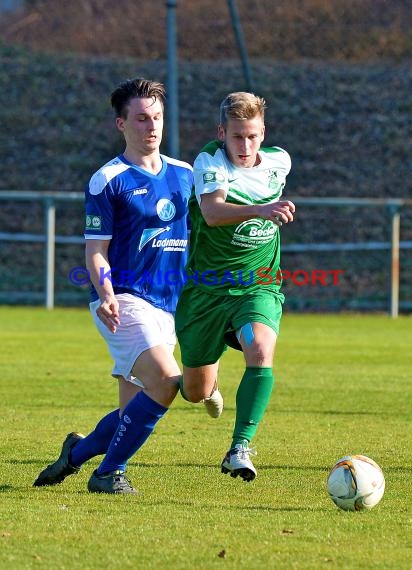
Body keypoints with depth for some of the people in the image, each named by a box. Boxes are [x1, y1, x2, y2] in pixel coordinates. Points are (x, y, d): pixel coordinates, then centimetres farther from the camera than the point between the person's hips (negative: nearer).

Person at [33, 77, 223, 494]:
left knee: (134, 412, 5)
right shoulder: (108, 181, -5)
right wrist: (106, 295, -24)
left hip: (168, 304, 6)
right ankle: (108, 472, -11)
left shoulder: (184, 174, 12)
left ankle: (77, 451, 32)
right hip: (124, 302, -6)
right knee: (165, 381, -25)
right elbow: (96, 250, -7)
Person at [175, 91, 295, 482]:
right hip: (207, 286, -2)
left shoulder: (278, 161, -1)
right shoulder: (209, 163, -16)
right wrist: (259, 210, -53)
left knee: (261, 350, -30)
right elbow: (213, 212, -37)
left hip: (258, 286, 2)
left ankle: (240, 448, -28)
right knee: (195, 393, 9)